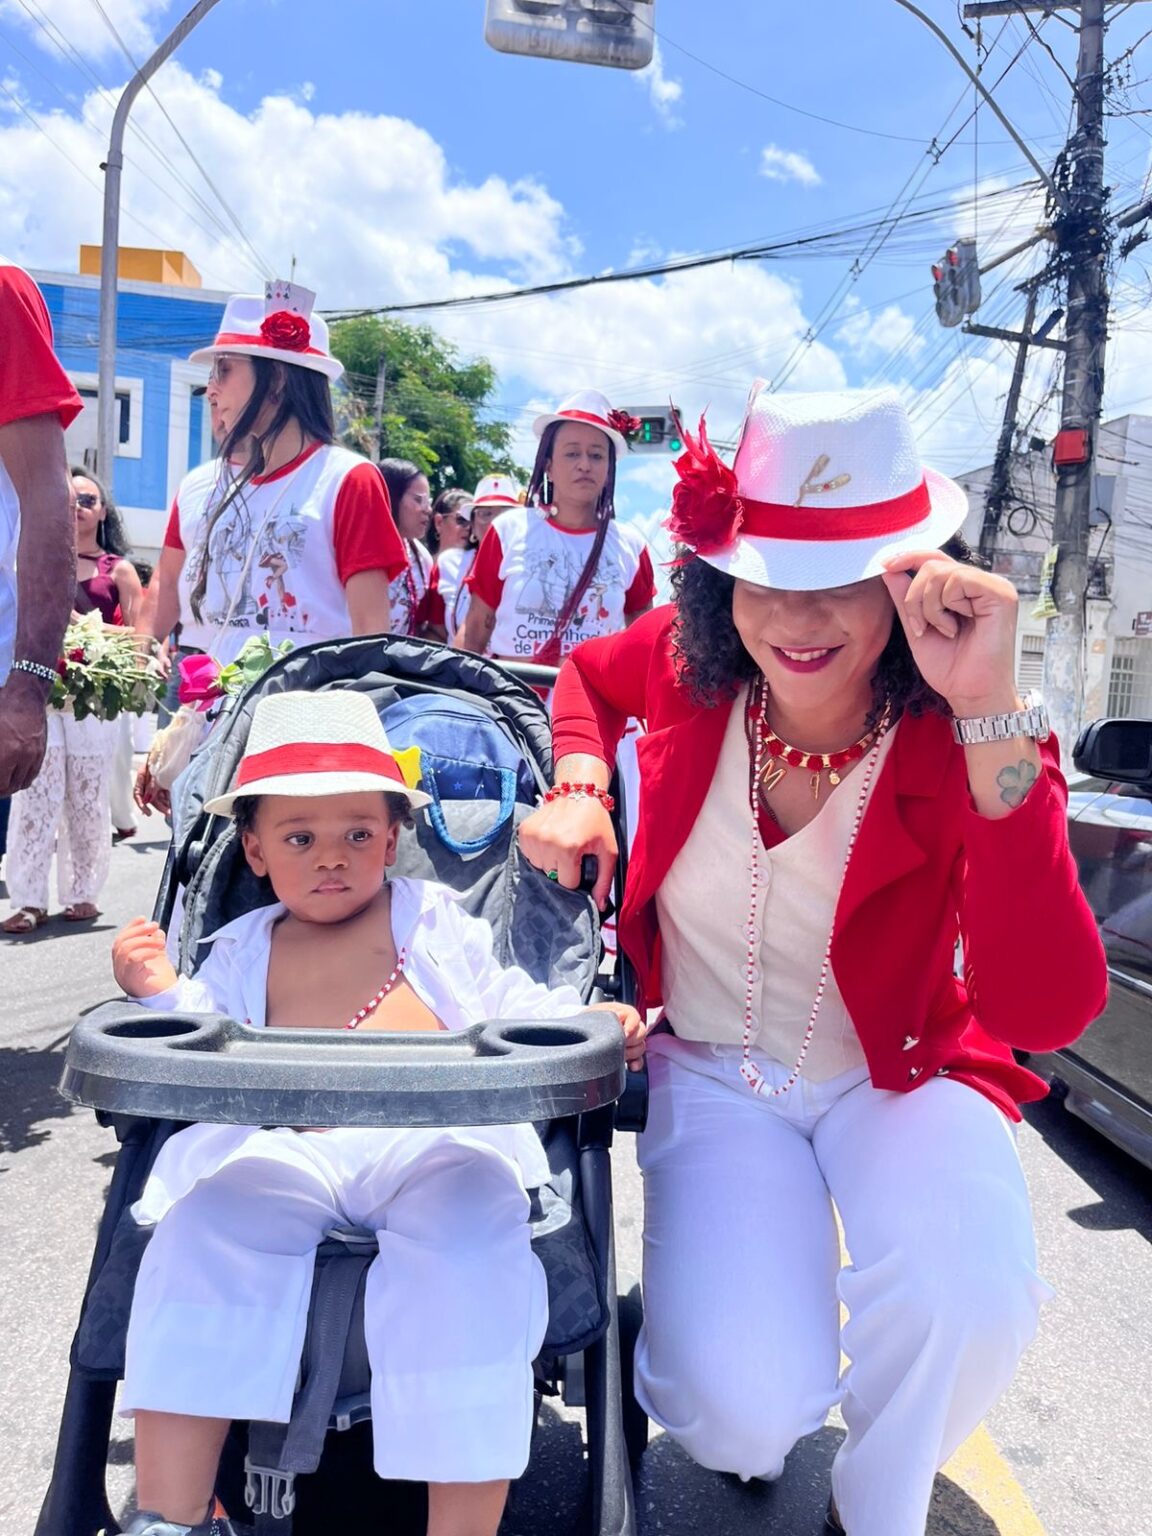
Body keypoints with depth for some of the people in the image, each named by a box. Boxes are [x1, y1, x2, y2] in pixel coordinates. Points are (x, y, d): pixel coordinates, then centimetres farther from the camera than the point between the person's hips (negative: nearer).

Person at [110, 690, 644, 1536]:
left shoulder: (430, 916, 17)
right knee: (206, 1222, -23)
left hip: (435, 1140, -2)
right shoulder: (243, 951, 23)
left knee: (468, 1223, -31)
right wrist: (163, 997, 1)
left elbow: (510, 1004, 12)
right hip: (290, 1152, 3)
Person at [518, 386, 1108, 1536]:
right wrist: (577, 787, -7)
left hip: (898, 1074, 0)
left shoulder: (964, 740, -20)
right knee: (749, 1404, -20)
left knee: (966, 1301, -31)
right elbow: (586, 675, 14)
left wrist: (989, 713, -41)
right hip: (711, 1073, 1)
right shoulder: (690, 664, -13)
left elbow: (1044, 1013, -35)